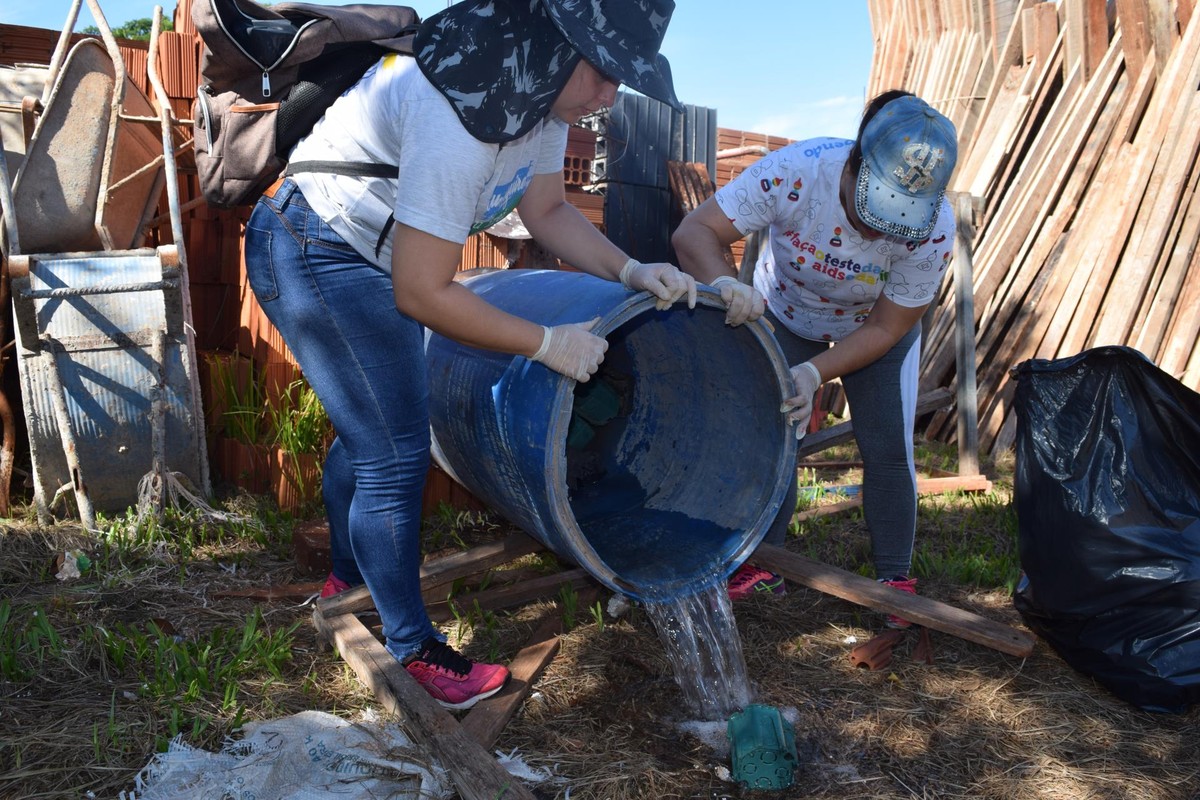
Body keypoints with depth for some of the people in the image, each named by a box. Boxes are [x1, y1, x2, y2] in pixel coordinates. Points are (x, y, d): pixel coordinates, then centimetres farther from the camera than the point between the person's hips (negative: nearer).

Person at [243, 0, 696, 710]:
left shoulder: (537, 90, -6)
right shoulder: (458, 116, -34)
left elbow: (548, 210, 4)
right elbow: (422, 293, -30)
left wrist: (631, 270, -11)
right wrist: (547, 343, -23)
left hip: (379, 253, 10)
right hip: (314, 252, -9)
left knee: (368, 431, 21)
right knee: (396, 453, -8)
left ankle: (349, 577, 44)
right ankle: (415, 647, 10)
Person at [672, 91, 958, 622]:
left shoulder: (934, 229, -34)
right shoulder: (794, 172, -38)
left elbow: (885, 330, -23)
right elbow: (695, 230, -35)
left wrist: (814, 373, -36)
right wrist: (724, 284, -55)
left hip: (873, 329, 0)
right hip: (785, 314, 0)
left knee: (887, 450, -4)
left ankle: (895, 577, 15)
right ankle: (761, 564, 13)